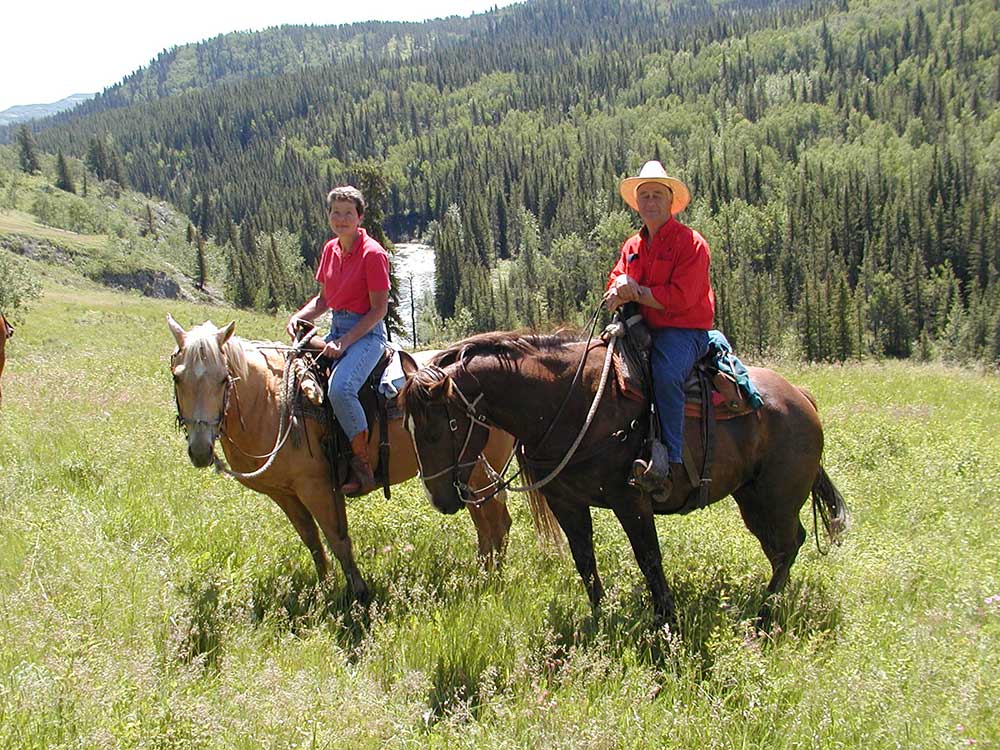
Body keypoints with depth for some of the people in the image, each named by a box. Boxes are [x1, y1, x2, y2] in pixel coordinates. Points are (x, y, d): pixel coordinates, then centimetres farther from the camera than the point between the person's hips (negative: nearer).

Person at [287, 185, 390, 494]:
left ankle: (362, 466, -19)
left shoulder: (372, 253, -12)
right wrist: (299, 316, -1)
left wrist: (345, 341, -19)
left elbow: (379, 309, -12)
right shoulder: (331, 250, 11)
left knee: (339, 388, -32)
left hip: (367, 332, -8)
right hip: (337, 329, 8)